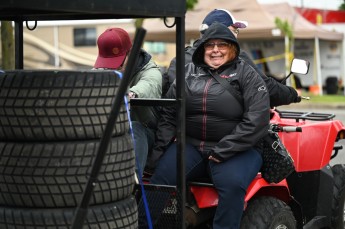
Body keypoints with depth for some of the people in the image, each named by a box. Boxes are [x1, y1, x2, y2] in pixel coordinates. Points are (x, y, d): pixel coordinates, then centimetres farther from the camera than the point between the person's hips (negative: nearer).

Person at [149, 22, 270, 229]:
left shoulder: (246, 74, 2)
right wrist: (162, 146, 0)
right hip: (190, 144, 3)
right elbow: (169, 113, 15)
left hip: (236, 149, -3)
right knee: (161, 177, -18)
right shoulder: (188, 72, 14)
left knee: (232, 183, -32)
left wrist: (223, 151, -16)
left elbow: (257, 120, -10)